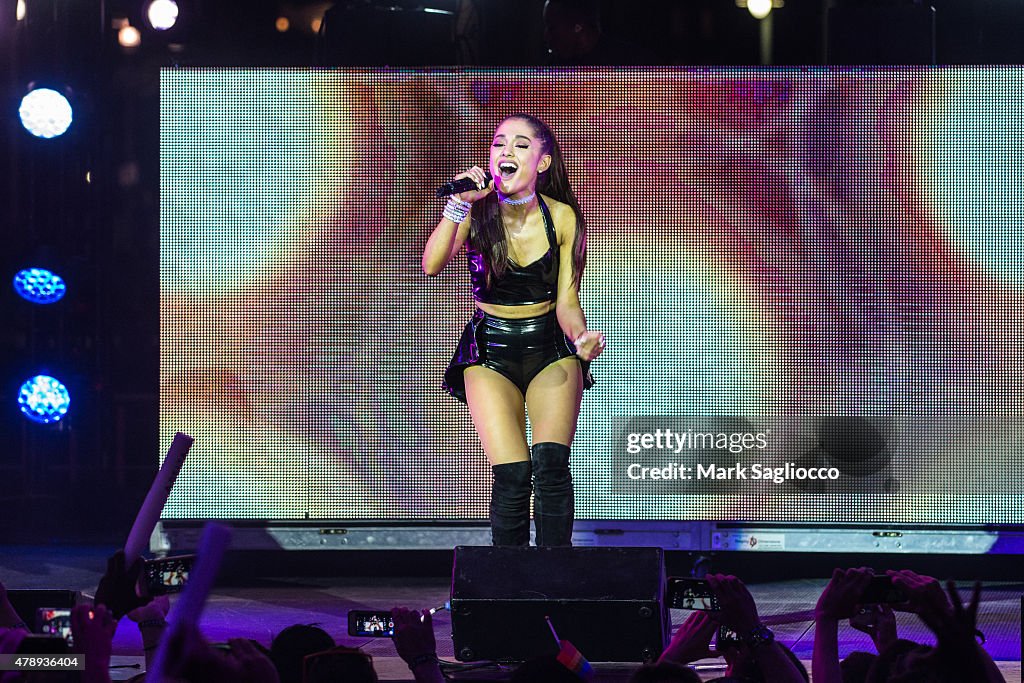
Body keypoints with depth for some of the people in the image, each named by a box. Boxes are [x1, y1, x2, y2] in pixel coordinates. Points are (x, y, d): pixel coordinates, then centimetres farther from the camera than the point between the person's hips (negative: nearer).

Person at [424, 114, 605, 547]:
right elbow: (431, 266, -22)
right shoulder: (477, 211, -5)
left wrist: (581, 339, -21)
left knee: (550, 462, -23)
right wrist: (459, 204, -30)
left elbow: (567, 301, -1)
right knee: (512, 475, -18)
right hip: (489, 353, 0)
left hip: (551, 349, 0)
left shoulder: (562, 217, -3)